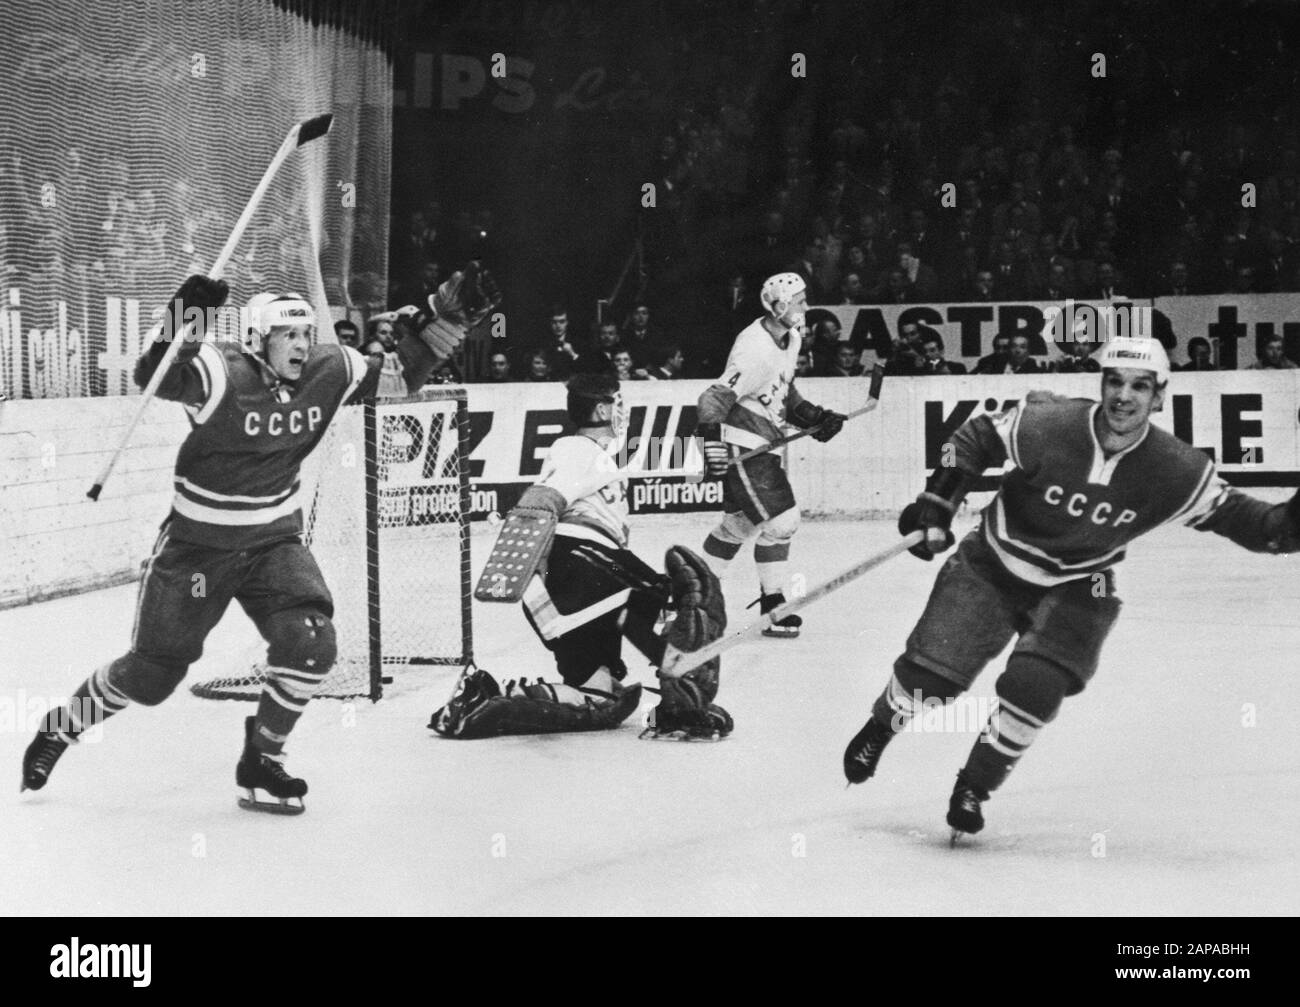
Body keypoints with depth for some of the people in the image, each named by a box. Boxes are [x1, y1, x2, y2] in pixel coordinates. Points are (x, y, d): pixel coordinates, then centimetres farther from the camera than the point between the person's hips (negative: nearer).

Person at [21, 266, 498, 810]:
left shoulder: (329, 371, -6)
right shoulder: (221, 373, -22)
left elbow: (401, 374, 3)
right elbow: (153, 378, -34)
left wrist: (448, 313, -6)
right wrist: (181, 326, -50)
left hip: (274, 540, 4)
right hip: (197, 545, -4)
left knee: (310, 642, -19)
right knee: (152, 673, 6)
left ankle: (262, 760, 4)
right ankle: (58, 728, 34)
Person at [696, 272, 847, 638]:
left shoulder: (791, 339, 6)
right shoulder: (755, 349, -24)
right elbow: (715, 398, -26)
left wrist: (811, 416, 10)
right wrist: (711, 438, -36)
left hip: (764, 441, 10)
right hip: (740, 443, -10)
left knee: (742, 522, 16)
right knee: (779, 518, -10)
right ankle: (772, 605, 2)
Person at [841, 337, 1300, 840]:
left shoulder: (1177, 470, -19)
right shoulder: (1044, 425, -24)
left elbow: (1233, 514, -9)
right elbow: (974, 440, -9)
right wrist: (935, 506, -14)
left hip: (1075, 589, 1)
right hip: (992, 566, -1)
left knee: (1035, 686, -21)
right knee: (931, 672, -7)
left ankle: (974, 786, 5)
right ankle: (880, 727, 29)